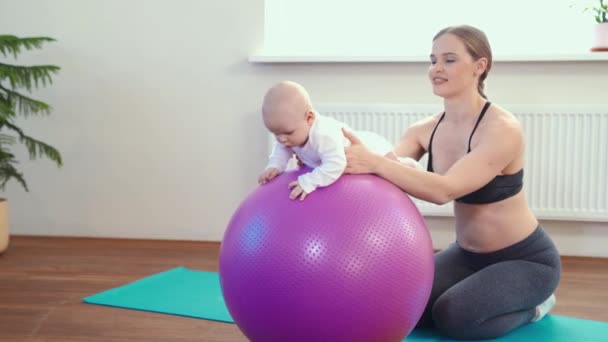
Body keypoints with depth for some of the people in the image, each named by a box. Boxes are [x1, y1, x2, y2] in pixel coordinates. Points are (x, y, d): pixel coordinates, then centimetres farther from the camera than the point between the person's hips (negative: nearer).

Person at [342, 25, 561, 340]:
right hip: (468, 254, 7)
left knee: (454, 316, -26)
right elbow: (383, 171, -21)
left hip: (526, 259, -7)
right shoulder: (425, 131, -6)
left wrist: (373, 163, -50)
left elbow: (444, 190, -39)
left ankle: (531, 307, 4)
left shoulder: (502, 129, -26)